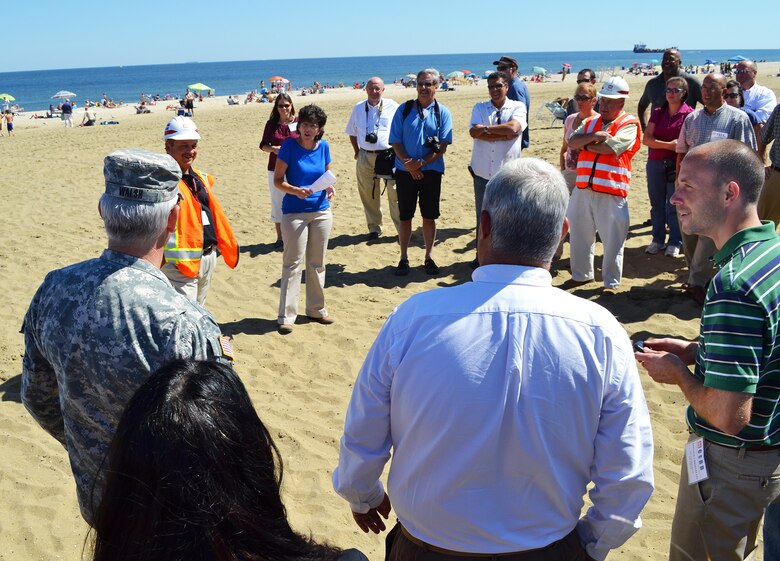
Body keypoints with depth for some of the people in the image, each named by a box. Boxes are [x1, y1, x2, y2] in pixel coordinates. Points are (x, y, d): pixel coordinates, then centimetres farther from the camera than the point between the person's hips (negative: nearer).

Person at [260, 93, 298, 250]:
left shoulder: (298, 122, -2)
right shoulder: (271, 124, 2)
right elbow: (263, 145, 6)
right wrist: (273, 148, -13)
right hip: (275, 170, 2)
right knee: (277, 203, 7)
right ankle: (280, 238, 18)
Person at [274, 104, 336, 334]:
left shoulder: (323, 146, 2)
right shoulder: (289, 146, -10)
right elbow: (278, 180, -9)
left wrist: (330, 186, -8)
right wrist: (295, 190, -26)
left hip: (321, 212, 5)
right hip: (294, 213, -4)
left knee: (317, 263, 14)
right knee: (293, 264, -3)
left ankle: (317, 309, 27)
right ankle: (286, 316, 4)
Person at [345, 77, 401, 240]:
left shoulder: (392, 107, 1)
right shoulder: (358, 108, 10)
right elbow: (352, 132, 20)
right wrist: (357, 151, 12)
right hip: (365, 157, 3)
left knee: (395, 194, -6)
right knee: (368, 195, 8)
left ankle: (402, 229, 1)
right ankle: (374, 228, 22)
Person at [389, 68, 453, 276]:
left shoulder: (443, 113, 1)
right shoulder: (404, 110, 2)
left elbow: (443, 146, -5)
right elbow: (396, 142, 0)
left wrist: (422, 163, -16)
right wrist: (408, 164, -12)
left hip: (432, 171, 0)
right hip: (405, 171, 0)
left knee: (429, 216, 6)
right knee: (405, 216, 6)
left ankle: (429, 256, 19)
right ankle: (404, 258, 17)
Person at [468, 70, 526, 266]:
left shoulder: (518, 107, 1)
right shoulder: (479, 108, 6)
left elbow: (513, 128, -20)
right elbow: (474, 132, -11)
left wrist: (486, 129, -13)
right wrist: (503, 135, -15)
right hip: (483, 172, 2)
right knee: (482, 217, 12)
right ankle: (481, 255, 24)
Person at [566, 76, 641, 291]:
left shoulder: (628, 124, -2)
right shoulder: (590, 123, 15)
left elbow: (609, 148, -16)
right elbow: (572, 142, 0)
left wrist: (585, 145, -1)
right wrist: (594, 136, -15)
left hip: (611, 193, -5)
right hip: (582, 190, 6)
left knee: (613, 241, 1)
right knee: (579, 235, 15)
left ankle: (611, 283, 14)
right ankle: (581, 274, 31)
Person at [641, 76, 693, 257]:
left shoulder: (689, 114, -4)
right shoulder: (658, 112, 8)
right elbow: (646, 139, -1)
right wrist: (668, 145, -12)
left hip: (677, 164, -4)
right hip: (655, 163, 4)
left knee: (674, 205, 0)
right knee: (657, 204, 9)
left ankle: (675, 242, 12)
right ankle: (658, 240, 20)